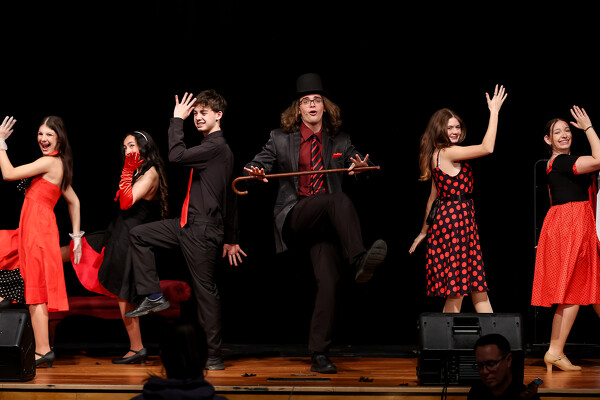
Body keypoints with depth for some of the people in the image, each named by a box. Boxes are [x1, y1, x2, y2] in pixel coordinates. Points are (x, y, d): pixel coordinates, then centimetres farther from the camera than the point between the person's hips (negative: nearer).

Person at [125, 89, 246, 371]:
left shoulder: (216, 147, -13)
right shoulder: (214, 147, 18)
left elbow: (177, 156, -23)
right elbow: (230, 198, 21)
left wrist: (176, 120, -10)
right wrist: (231, 238, 24)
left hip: (203, 229, -10)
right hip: (188, 224, 10)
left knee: (205, 289, -5)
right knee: (138, 235, 9)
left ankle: (214, 356, 1)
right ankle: (153, 297, 8)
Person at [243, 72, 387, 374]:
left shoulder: (339, 141, 14)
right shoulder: (280, 139, 10)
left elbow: (361, 167, 8)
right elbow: (254, 166, 10)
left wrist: (363, 166, -17)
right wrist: (255, 172, -15)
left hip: (326, 222, 3)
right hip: (294, 216, -3)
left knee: (329, 281, -12)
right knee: (339, 199, -32)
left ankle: (319, 354, -6)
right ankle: (360, 261, -46)